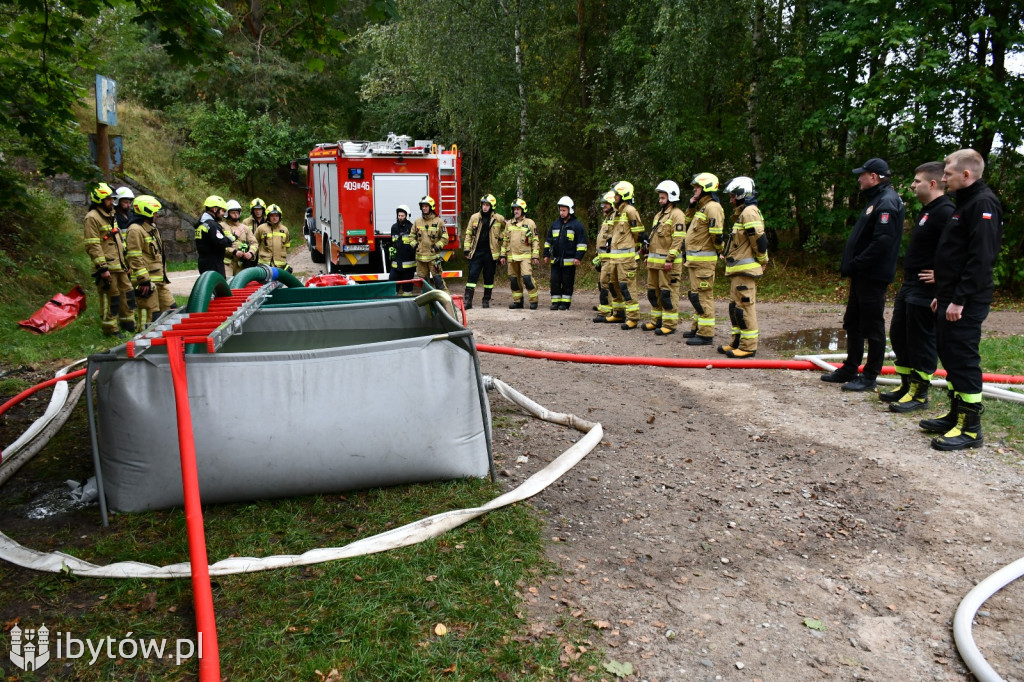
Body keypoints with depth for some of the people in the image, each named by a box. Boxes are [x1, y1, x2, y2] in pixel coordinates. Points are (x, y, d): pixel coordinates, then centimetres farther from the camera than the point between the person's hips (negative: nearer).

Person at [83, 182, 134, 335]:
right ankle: (111, 330, 5)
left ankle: (128, 324, 28)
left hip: (119, 265, 9)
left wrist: (125, 261, 23)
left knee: (126, 293, 15)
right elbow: (93, 246, -17)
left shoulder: (110, 215, 17)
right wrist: (103, 268, -20)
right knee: (110, 298, -4)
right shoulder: (92, 218, -11)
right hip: (107, 267, -9)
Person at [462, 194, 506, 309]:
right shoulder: (474, 217, 4)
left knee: (489, 278, 7)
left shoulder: (498, 218, 0)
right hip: (476, 252, 1)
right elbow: (468, 234, 8)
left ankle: (486, 300, 18)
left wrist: (500, 236, 3)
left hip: (491, 253, -1)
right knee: (472, 276, -5)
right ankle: (468, 300, -6)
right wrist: (467, 250, 2)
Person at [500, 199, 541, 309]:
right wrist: (503, 255, 12)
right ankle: (517, 301, 18)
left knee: (527, 278, -15)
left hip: (525, 256, -5)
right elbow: (505, 240, 18)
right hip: (512, 257, 5)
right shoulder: (509, 224, 13)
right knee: (513, 280, 7)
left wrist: (535, 256, -6)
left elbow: (536, 241, 0)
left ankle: (533, 301, -4)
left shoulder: (530, 223, 1)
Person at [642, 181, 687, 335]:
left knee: (668, 293, -6)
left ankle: (670, 324, -2)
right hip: (654, 261, 10)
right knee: (653, 291, 13)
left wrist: (670, 259, -22)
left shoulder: (677, 215, -9)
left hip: (667, 262, -9)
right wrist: (649, 255, 21)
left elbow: (678, 239, -17)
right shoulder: (659, 215, 21)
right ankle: (656, 320, 23)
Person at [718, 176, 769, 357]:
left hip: (745, 269, -11)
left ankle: (748, 347, -3)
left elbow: (760, 240, -20)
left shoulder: (749, 212, -13)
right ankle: (737, 343, 23)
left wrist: (762, 261, -9)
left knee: (744, 307, -8)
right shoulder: (742, 213, 20)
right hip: (739, 269, 11)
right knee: (736, 307, 15)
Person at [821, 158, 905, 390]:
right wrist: (850, 265, 11)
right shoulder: (875, 200, 18)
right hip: (862, 275, 11)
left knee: (872, 327, -1)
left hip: (873, 277, -11)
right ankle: (849, 370, 27)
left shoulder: (887, 202, -15)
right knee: (853, 323, 16)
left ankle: (869, 377, 7)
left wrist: (855, 265, -19)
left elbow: (882, 242, -25)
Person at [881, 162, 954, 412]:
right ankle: (907, 385, 29)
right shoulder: (927, 210, 15)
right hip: (909, 286, 11)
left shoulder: (944, 212, -18)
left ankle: (919, 394, 10)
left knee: (921, 341, -1)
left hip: (926, 290, -11)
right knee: (898, 335, 17)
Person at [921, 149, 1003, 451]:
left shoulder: (983, 204, -13)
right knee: (951, 358, 15)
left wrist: (959, 300, -23)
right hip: (951, 300, 10)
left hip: (965, 304, -10)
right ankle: (956, 416, 26)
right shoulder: (966, 203, 19)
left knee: (964, 360, -6)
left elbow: (981, 258, -22)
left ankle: (970, 428, 1)